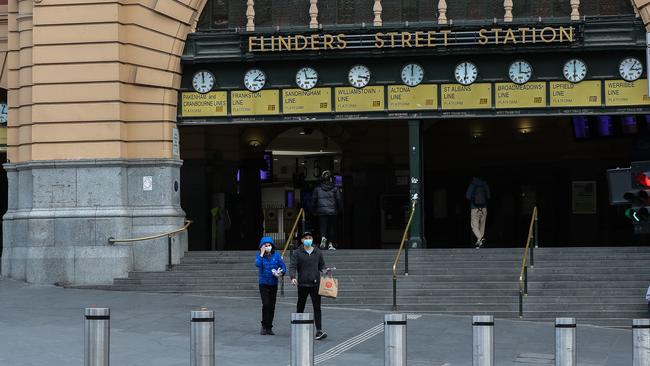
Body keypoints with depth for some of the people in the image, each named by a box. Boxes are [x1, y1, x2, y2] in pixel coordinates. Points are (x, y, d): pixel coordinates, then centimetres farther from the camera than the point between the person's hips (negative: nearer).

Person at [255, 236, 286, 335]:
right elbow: (258, 264, -21)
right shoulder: (259, 255, -2)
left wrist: (281, 272, -21)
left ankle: (269, 327, 15)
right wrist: (262, 254, -17)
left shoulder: (276, 255, 2)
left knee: (272, 306, 5)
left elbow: (283, 266, -1)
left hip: (274, 283, 2)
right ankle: (264, 326, -3)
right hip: (263, 283, -2)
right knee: (266, 304, -15)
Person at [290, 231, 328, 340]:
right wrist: (293, 277, -25)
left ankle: (319, 331, -10)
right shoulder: (297, 253, 1)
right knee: (300, 307, 9)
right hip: (302, 284, -1)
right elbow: (292, 266, -8)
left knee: (317, 307, -6)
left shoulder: (318, 252, 10)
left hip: (315, 284, 1)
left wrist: (325, 271, -5)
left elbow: (322, 265, 17)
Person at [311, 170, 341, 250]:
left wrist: (314, 210, 15)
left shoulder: (317, 188, 3)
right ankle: (330, 244, 7)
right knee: (332, 227, 9)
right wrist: (338, 209, 13)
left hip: (321, 211, 0)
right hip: (332, 211, 0)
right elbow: (338, 199, 1)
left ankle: (323, 237, -28)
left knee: (322, 226, 1)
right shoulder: (334, 188, 0)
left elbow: (313, 200, 5)